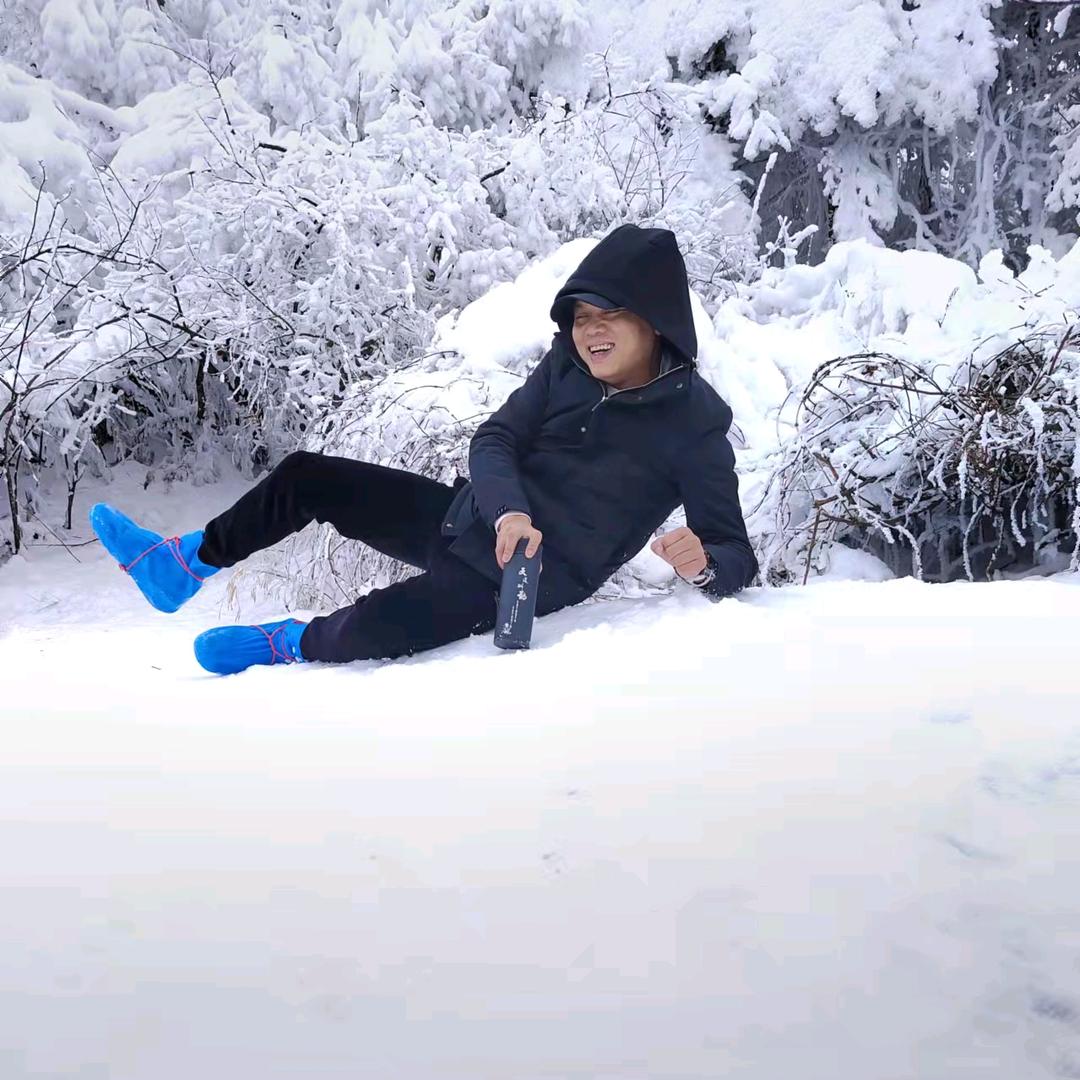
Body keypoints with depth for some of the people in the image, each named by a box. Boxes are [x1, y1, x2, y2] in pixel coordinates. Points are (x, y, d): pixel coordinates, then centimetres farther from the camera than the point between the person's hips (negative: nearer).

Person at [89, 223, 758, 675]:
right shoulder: (570, 365, 0)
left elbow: (737, 559, -15)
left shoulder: (694, 422, -15)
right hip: (470, 524, 7)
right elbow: (495, 441, -5)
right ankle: (184, 565, 25)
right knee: (307, 477, 7)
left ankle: (291, 644, 5)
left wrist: (703, 564, -40)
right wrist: (509, 509, -27)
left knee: (376, 625, -30)